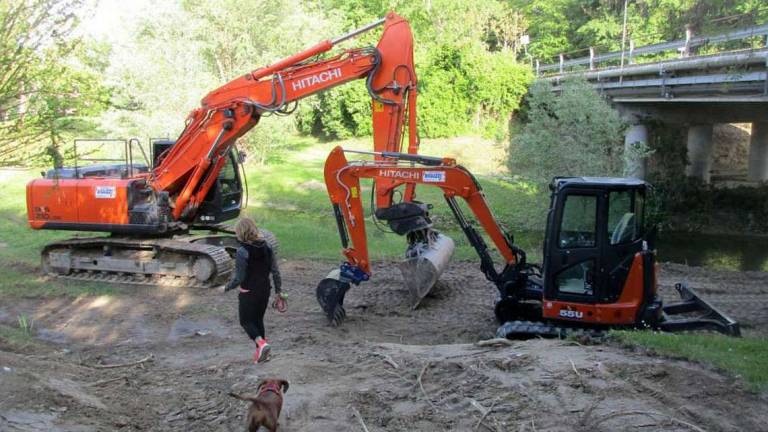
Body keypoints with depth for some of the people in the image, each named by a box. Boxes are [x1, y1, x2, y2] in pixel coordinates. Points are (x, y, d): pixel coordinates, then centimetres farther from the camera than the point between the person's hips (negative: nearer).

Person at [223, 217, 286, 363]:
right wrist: (279, 291, 10)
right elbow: (275, 271, 1)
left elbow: (239, 278, -18)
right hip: (265, 290, 6)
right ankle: (260, 352, 23)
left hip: (248, 293, -6)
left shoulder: (242, 251, -20)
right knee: (258, 319, 20)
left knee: (246, 321, 11)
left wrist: (226, 288, -1)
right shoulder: (266, 247, -1)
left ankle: (261, 343, -11)